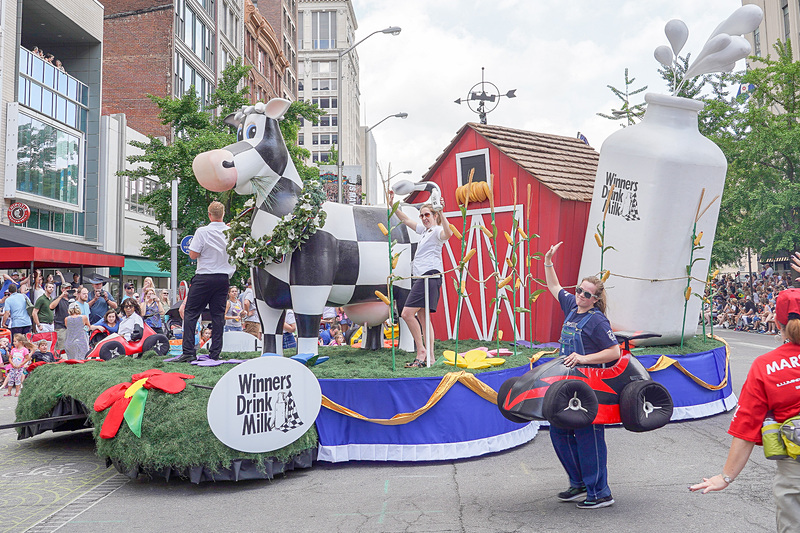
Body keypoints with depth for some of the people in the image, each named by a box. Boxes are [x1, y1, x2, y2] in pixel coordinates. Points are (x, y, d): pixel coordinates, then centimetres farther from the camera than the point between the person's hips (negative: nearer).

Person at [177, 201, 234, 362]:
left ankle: (189, 352, -1)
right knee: (218, 315, 7)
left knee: (190, 313, 4)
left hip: (204, 278, -4)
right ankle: (215, 353, 5)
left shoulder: (202, 232, -10)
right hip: (224, 277, 4)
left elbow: (193, 254, -12)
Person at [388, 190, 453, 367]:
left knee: (407, 313, -16)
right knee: (421, 316, 8)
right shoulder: (424, 230, 23)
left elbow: (448, 233, -29)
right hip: (420, 276, 10)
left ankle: (421, 350, -11)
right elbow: (406, 220, 31)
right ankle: (429, 357, 9)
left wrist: (441, 213, -38)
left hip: (430, 275, -10)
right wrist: (392, 205, 25)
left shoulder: (437, 231, -5)